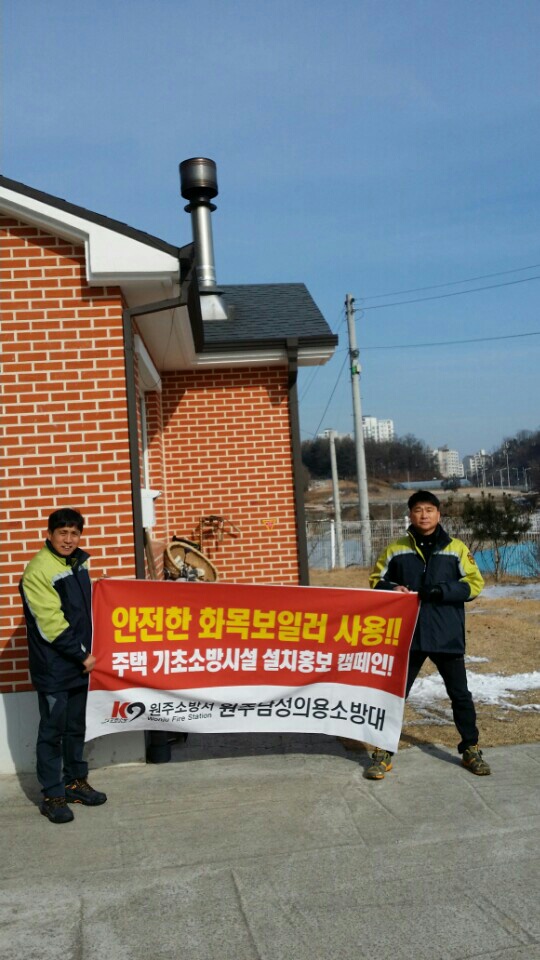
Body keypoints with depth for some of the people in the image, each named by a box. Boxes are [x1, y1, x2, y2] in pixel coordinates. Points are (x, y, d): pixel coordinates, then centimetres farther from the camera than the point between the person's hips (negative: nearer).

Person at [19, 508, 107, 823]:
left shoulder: (79, 562, 7)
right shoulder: (39, 570, -16)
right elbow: (51, 625, -19)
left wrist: (87, 652, 11)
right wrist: (82, 655, -12)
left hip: (79, 664, 7)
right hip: (53, 668, -7)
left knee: (76, 727, 16)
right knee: (52, 730, 3)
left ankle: (75, 782, 29)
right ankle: (53, 795, 14)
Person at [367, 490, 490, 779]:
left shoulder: (456, 548, 1)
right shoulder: (396, 549, 4)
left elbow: (474, 583, -2)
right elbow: (376, 580, 10)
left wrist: (443, 591, -17)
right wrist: (391, 590, -12)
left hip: (447, 636, 0)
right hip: (407, 635, 1)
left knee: (460, 694, 11)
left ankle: (470, 750, 28)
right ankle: (383, 753, 16)